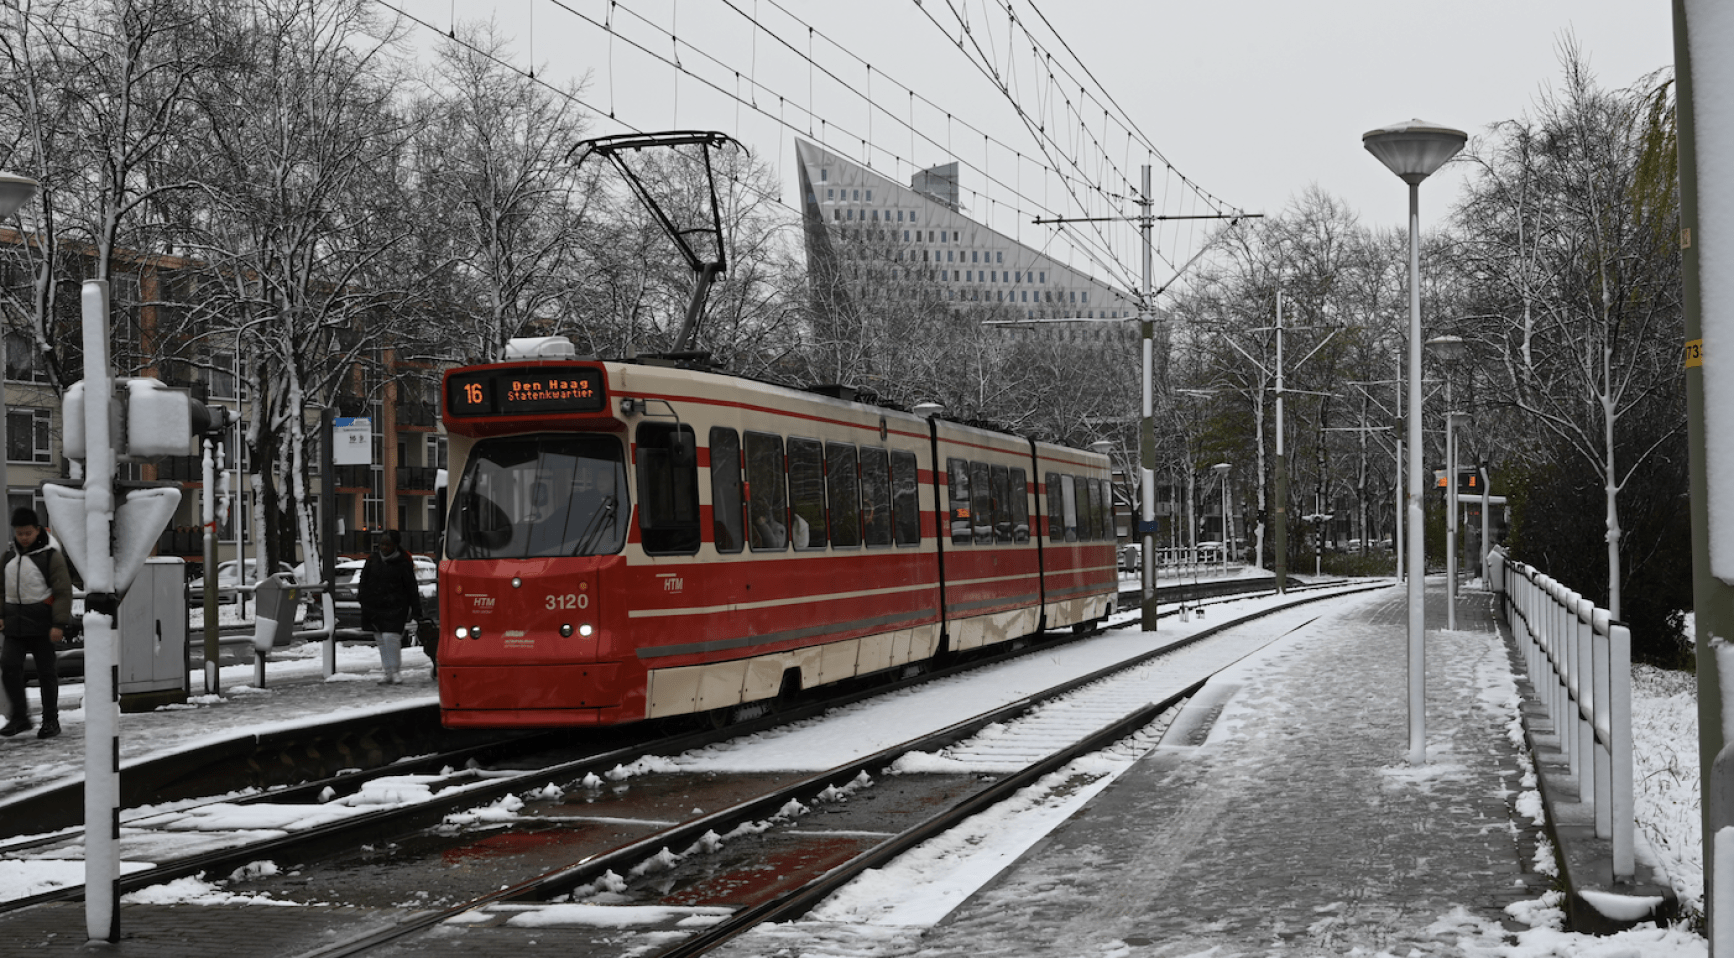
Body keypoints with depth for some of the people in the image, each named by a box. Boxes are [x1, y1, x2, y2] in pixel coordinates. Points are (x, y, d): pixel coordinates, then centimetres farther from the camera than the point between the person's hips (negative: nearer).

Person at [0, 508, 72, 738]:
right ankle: (19, 716, 5)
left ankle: (51, 720, 11)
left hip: (42, 623, -4)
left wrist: (59, 624, -14)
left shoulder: (51, 556, -6)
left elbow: (63, 592, -8)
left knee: (46, 671, 2)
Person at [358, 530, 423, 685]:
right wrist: (365, 607, 8)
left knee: (391, 637, -17)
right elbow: (364, 584, 13)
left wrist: (416, 610, 0)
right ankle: (388, 674, 14)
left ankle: (394, 671, -7)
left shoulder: (403, 563, -3)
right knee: (381, 640, 7)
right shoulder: (372, 560, 8)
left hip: (395, 607, -5)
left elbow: (412, 588, 1)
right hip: (375, 607, 5)